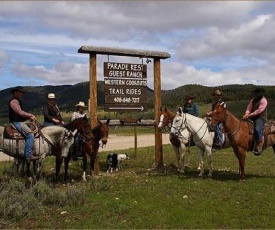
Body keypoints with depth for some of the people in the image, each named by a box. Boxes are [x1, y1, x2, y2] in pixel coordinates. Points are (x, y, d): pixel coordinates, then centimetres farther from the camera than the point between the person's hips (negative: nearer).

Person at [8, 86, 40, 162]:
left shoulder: (18, 101, 20)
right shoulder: (13, 101, -12)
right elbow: (20, 113, -19)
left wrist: (30, 116, 4)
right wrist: (30, 115, -8)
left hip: (21, 122, 11)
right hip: (17, 122, -11)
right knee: (30, 135, -23)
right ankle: (28, 156, -26)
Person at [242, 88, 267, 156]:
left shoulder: (263, 100, -11)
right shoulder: (253, 99, 13)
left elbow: (259, 111, -20)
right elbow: (249, 107, 5)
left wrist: (249, 115, -24)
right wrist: (246, 114, -16)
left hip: (261, 118, -8)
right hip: (253, 117, 8)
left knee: (257, 129, -31)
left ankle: (259, 147, -22)